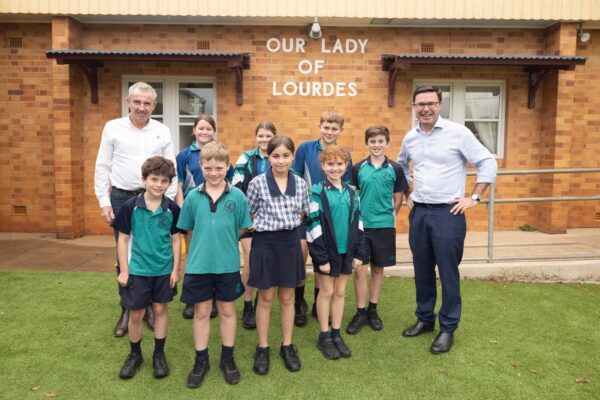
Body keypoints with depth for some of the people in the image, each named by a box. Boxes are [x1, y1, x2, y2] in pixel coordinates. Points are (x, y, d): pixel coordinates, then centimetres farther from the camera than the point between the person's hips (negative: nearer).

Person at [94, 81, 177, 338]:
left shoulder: (162, 131, 5)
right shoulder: (113, 128, 2)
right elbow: (102, 167, 3)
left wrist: (168, 201, 0)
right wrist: (104, 202, -2)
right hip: (122, 198, 0)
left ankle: (150, 306, 22)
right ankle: (127, 309, 21)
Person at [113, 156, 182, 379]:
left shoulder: (172, 208, -6)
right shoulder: (131, 206, -9)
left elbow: (176, 239, 2)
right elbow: (123, 239, -3)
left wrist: (176, 269, 0)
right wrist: (124, 270, -4)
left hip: (164, 270, 1)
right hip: (138, 270, -1)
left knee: (160, 309, 12)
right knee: (136, 314, 9)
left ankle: (159, 355, 28)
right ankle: (135, 355, 30)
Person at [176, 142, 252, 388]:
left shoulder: (237, 196, -8)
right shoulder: (193, 196, -4)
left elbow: (243, 229, 0)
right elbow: (189, 230, 5)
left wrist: (224, 241, -3)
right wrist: (204, 244, 1)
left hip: (228, 264, 0)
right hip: (199, 265, 1)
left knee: (227, 310, 14)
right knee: (201, 312, 12)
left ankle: (228, 359, 31)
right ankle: (201, 361, 29)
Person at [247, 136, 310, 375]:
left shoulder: (300, 183, 0)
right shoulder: (257, 183, -9)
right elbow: (249, 215, -1)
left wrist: (290, 225, 2)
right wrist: (267, 226, -3)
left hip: (291, 242, 3)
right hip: (266, 242, -3)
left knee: (287, 298, 13)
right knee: (266, 299, 9)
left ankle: (287, 346, 28)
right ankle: (262, 348, 24)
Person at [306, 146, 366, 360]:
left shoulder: (352, 192, 6)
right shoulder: (317, 192, -9)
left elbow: (357, 223, 8)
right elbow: (313, 226, -12)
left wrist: (359, 253, 4)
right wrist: (321, 258, -15)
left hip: (346, 250, 4)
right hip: (327, 251, -4)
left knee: (340, 292, 12)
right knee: (326, 292, 6)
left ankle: (336, 334, 25)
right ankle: (324, 336, 19)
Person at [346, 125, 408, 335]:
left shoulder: (395, 169, -2)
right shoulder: (358, 168, 0)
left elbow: (398, 197, 7)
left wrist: (390, 215, -1)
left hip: (384, 226, 0)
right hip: (361, 225, 0)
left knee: (378, 268, 11)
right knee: (359, 269, 0)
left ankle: (373, 310, 26)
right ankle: (360, 312, 14)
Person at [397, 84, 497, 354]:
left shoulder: (458, 133, -8)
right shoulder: (410, 138, 8)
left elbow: (488, 164, -6)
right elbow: (401, 166, 26)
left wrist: (474, 197, -8)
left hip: (448, 212, -5)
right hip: (418, 212, 5)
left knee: (448, 273, 2)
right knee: (422, 270, 13)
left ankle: (448, 328, 17)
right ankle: (425, 318, 30)